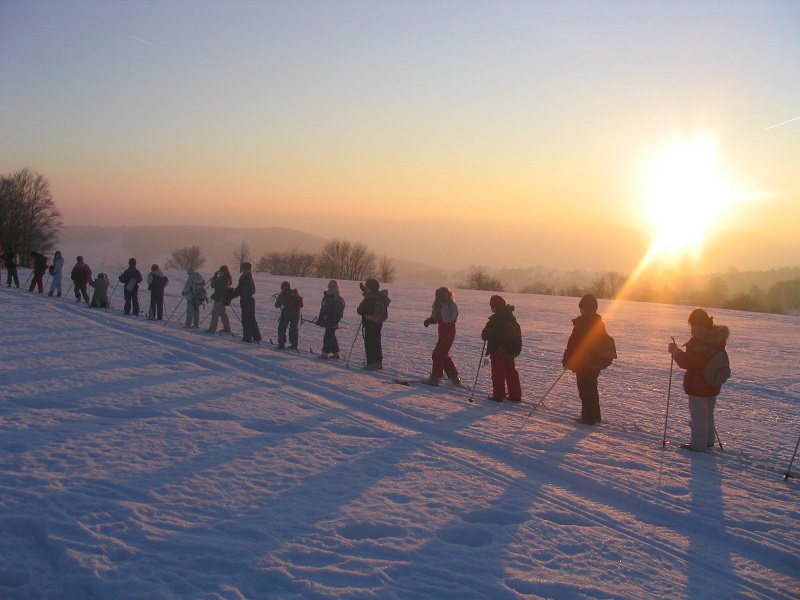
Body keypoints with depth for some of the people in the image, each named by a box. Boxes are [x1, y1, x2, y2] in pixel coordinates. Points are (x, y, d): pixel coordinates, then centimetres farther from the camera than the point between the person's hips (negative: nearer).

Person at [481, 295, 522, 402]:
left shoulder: (495, 319, -19)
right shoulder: (511, 317, 6)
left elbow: (486, 333, -18)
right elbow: (517, 332, 15)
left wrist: (484, 336, 5)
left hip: (498, 350, -7)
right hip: (511, 349, 7)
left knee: (498, 373, 3)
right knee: (511, 372, 15)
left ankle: (498, 395, 7)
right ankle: (515, 395, 18)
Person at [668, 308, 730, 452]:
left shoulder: (697, 341, -25)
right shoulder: (718, 338, 2)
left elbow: (687, 362, -22)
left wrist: (675, 351, -9)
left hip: (698, 385, -8)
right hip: (714, 384, 8)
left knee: (698, 415, 3)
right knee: (708, 414, 22)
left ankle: (698, 444, 10)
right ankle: (708, 440, 33)